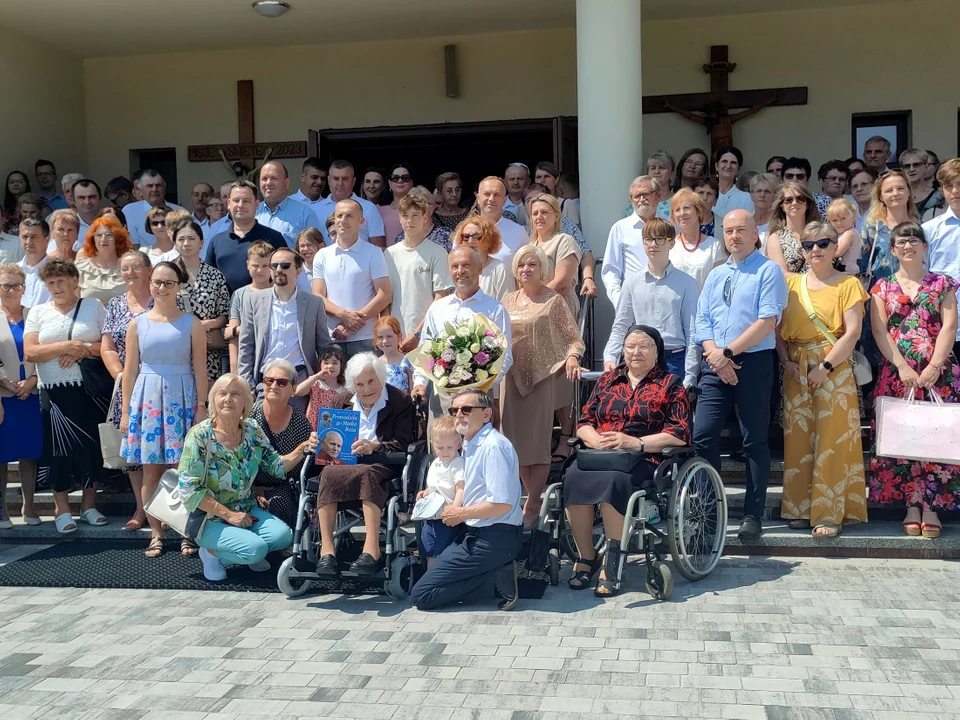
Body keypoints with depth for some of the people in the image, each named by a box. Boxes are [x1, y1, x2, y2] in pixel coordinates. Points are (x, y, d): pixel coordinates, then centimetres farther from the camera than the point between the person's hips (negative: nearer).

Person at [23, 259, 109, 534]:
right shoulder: (38, 312, 8)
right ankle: (62, 509, 13)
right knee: (59, 447, 1)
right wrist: (63, 347, -15)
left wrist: (83, 350, -16)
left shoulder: (94, 306, 6)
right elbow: (29, 352, -3)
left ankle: (89, 505, 19)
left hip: (90, 390, 0)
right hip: (55, 393, 0)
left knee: (91, 444, 4)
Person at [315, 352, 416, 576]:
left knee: (368, 474, -39)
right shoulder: (344, 401, 19)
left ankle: (371, 548, -45)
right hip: (346, 462, 4)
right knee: (328, 473, -32)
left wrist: (374, 446, -21)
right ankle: (326, 548, -38)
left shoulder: (400, 401, 5)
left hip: (382, 465, -3)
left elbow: (403, 444, -4)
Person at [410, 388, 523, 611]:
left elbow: (502, 504, -23)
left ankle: (498, 579, -8)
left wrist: (461, 514, -11)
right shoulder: (470, 445, 13)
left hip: (493, 539, -10)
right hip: (478, 534, 10)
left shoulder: (493, 446, -17)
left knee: (421, 595, -8)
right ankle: (498, 574, 5)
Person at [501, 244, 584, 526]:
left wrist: (572, 357, -21)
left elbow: (574, 338, -3)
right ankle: (534, 500, 17)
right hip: (513, 377, 5)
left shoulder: (554, 300, -1)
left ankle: (532, 506, 4)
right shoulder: (508, 300, 13)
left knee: (538, 440, -3)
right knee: (517, 441, 5)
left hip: (542, 376, -5)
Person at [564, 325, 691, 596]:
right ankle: (586, 558, -19)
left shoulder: (670, 384, 9)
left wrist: (635, 443, -14)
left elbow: (679, 434, -2)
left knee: (613, 482, -36)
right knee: (573, 478, -30)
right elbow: (584, 423, 17)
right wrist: (596, 440, -7)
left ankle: (612, 564, -24)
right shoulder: (607, 380, 21)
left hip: (643, 460, -4)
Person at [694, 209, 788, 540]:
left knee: (755, 441, 3)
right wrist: (715, 355, -7)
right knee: (702, 436, -1)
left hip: (753, 362, -5)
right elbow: (702, 321, 11)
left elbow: (767, 321, -12)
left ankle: (753, 515, 11)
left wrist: (728, 352, -13)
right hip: (715, 365, 5)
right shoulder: (715, 275, 17)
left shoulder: (768, 271, -2)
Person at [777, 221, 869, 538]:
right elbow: (779, 328, 10)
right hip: (796, 370, 4)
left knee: (831, 440, -5)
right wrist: (786, 361, -6)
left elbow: (852, 331, -9)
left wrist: (825, 366, -15)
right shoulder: (791, 284, 12)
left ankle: (830, 514, -2)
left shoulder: (847, 284, 1)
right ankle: (801, 508, 14)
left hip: (833, 368, -4)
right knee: (798, 438, 5)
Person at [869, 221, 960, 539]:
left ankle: (931, 506, -2)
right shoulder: (883, 286, 11)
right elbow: (879, 330, 1)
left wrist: (934, 367, -14)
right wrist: (902, 367, -11)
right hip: (896, 371, 1)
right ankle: (912, 504, 5)